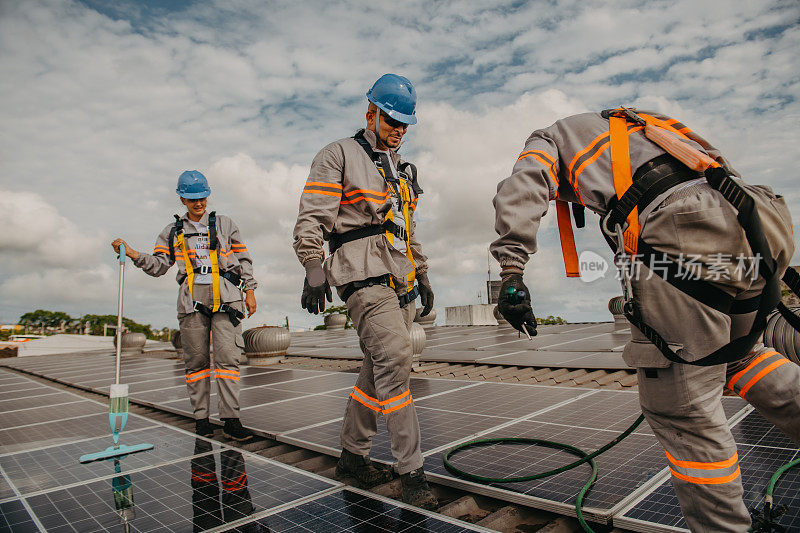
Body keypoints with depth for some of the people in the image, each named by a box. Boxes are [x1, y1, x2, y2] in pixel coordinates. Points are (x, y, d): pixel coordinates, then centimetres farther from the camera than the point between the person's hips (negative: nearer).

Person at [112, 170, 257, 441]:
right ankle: (201, 418, 12)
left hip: (225, 296, -1)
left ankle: (231, 419, -6)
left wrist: (250, 291, 6)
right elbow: (159, 265, 10)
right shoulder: (172, 232, 19)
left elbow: (243, 259, 13)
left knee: (227, 357, -8)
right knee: (196, 360, 2)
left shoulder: (224, 225, 16)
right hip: (192, 299, 2)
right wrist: (133, 254, -6)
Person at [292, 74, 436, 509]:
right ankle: (411, 471, -10)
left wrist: (422, 275, 24)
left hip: (399, 280, 8)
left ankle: (353, 454, 23)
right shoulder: (338, 156, 1)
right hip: (364, 276, -8)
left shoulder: (401, 168, 24)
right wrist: (314, 270, -18)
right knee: (394, 360, -18)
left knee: (379, 369, 9)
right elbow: (312, 218, -8)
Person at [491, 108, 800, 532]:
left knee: (679, 407, 2)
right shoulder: (630, 124, 39)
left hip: (685, 238, -8)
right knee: (735, 350, 31)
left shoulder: (548, 138, 22)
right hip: (757, 226, 8)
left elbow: (520, 190, -1)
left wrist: (511, 273, -9)